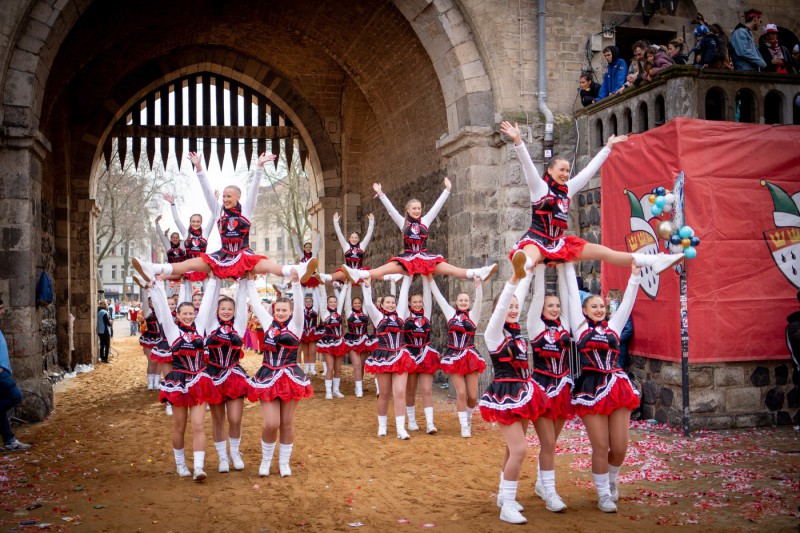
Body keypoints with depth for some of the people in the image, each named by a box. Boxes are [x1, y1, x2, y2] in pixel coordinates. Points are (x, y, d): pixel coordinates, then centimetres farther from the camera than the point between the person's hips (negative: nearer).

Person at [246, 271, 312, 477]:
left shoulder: (295, 325, 0)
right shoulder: (268, 323, 8)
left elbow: (299, 305, -16)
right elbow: (256, 302, 11)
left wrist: (296, 282, -30)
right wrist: (249, 280, 11)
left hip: (290, 377, -1)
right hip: (268, 377, 1)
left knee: (287, 423, 7)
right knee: (271, 424, -5)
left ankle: (284, 462, 22)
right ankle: (265, 460, 17)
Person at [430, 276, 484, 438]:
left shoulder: (473, 315, 5)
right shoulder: (451, 314, 9)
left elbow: (479, 301, -11)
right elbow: (439, 298, 8)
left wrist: (478, 285, -26)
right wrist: (431, 280, 3)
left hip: (470, 356, 0)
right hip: (454, 356, 0)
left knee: (473, 396, 0)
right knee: (461, 393, -7)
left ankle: (468, 418, 28)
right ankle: (464, 426, 5)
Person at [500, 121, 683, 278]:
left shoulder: (567, 189, 13)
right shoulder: (540, 187, -4)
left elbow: (590, 170, 19)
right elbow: (527, 165, -20)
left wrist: (608, 147, 24)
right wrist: (518, 140, -35)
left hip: (558, 241, 7)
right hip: (537, 239, -6)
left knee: (602, 251, 2)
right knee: (529, 258, -43)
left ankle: (653, 261, 2)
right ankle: (521, 264, -82)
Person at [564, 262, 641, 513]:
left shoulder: (613, 326, 15)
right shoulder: (581, 326, 7)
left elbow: (627, 302, 15)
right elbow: (573, 295, 8)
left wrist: (635, 276, 14)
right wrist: (568, 266, 11)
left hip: (618, 386, 3)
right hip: (592, 387, -3)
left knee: (620, 448, 3)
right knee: (601, 447, -3)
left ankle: (611, 482, 32)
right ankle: (603, 495, 16)